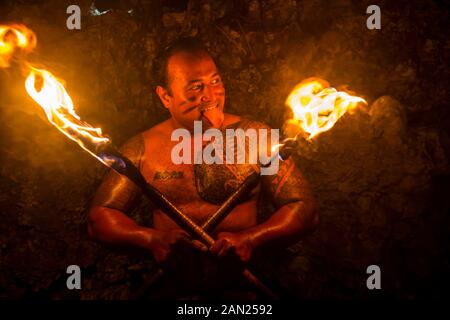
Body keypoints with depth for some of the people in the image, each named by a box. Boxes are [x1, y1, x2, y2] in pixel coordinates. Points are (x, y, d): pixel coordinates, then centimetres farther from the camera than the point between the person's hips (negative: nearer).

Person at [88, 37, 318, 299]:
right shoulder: (142, 148, 4)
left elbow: (305, 211, 2)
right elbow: (100, 218, 7)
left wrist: (251, 239, -14)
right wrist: (151, 238, -11)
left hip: (243, 282, 0)